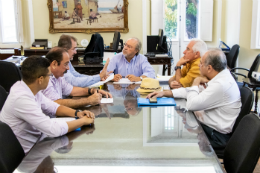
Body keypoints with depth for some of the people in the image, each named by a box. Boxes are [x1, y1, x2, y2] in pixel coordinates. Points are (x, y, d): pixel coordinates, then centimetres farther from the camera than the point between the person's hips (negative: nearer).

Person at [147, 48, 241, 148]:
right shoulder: (219, 76, 5)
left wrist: (196, 83, -11)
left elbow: (191, 105, -26)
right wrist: (165, 93, 9)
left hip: (216, 136, -9)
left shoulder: (221, 85, -27)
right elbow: (191, 91, 15)